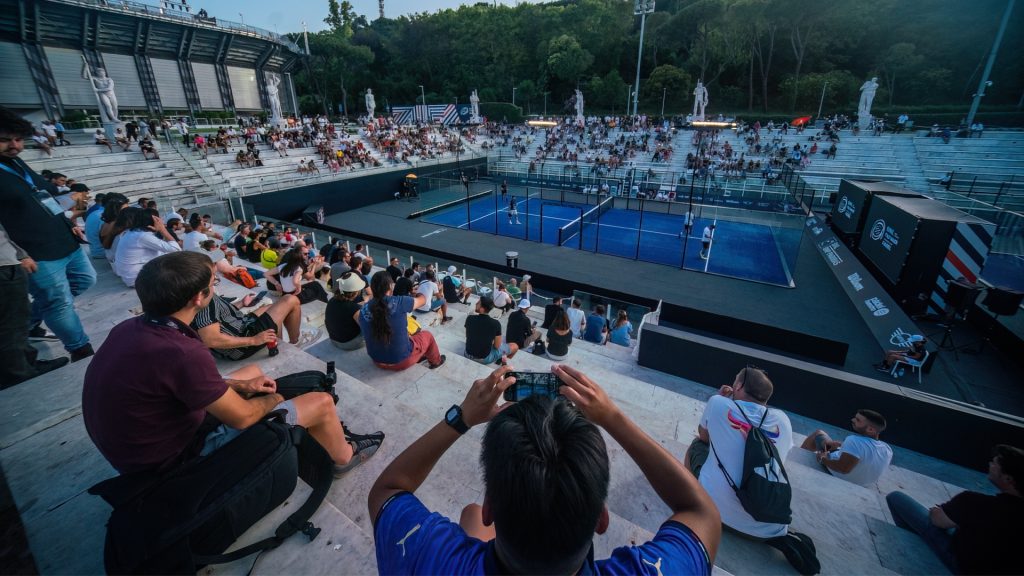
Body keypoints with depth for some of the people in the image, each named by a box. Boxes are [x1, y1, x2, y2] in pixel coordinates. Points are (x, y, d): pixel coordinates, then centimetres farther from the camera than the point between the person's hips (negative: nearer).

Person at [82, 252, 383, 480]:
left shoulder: (129, 329, -7)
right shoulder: (180, 352, -35)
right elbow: (242, 416, -23)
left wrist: (240, 386, 4)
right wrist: (271, 400, -2)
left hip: (145, 441, 9)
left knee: (254, 371, 22)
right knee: (321, 403, -9)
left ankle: (326, 434, 30)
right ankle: (344, 457, 22)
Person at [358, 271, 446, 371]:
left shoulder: (363, 310, -12)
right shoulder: (399, 302, -23)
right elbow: (422, 300, -3)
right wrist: (419, 293, 22)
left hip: (377, 360, 5)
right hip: (402, 360, -4)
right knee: (427, 335, 23)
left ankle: (419, 356, 44)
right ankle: (435, 361, 45)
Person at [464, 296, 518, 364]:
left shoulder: (470, 319, -13)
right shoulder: (495, 324, -22)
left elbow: (467, 336, 5)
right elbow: (497, 346, -12)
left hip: (468, 355, 4)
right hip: (485, 359, -4)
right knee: (514, 346, 13)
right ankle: (501, 358, 34)